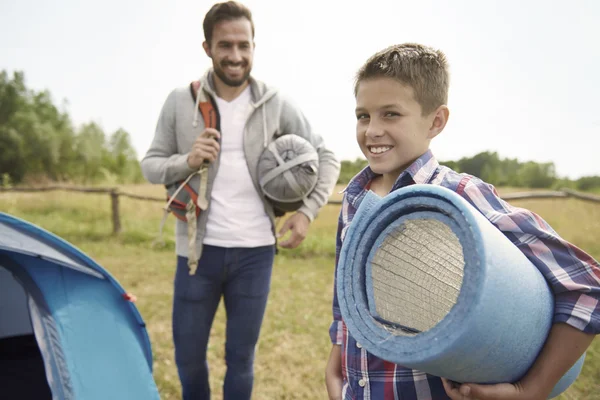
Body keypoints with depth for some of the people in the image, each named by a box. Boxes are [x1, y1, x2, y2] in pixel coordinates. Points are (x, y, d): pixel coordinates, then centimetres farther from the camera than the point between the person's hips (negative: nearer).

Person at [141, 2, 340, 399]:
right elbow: (151, 165, 4)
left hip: (255, 251, 0)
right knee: (188, 355, 12)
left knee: (241, 358, 12)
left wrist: (308, 211, -6)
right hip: (198, 250, 1)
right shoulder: (180, 102, -2)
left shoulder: (275, 104, -3)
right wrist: (186, 162, -17)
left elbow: (326, 157, 5)